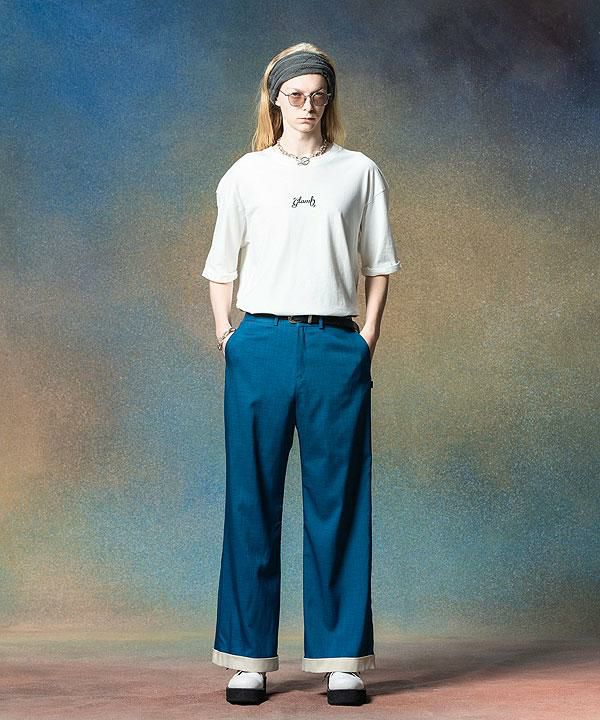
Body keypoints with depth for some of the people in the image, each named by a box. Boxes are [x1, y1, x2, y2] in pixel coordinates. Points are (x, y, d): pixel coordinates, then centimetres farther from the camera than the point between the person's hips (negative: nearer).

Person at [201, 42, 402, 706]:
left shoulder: (359, 172, 10)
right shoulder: (245, 175, 10)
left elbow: (378, 264, 12)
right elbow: (221, 267, 14)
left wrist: (368, 338, 2)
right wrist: (226, 337, 3)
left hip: (337, 347, 0)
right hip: (261, 345, 0)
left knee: (338, 499, 1)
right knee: (253, 500, 1)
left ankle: (342, 658, 8)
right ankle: (250, 657, 9)